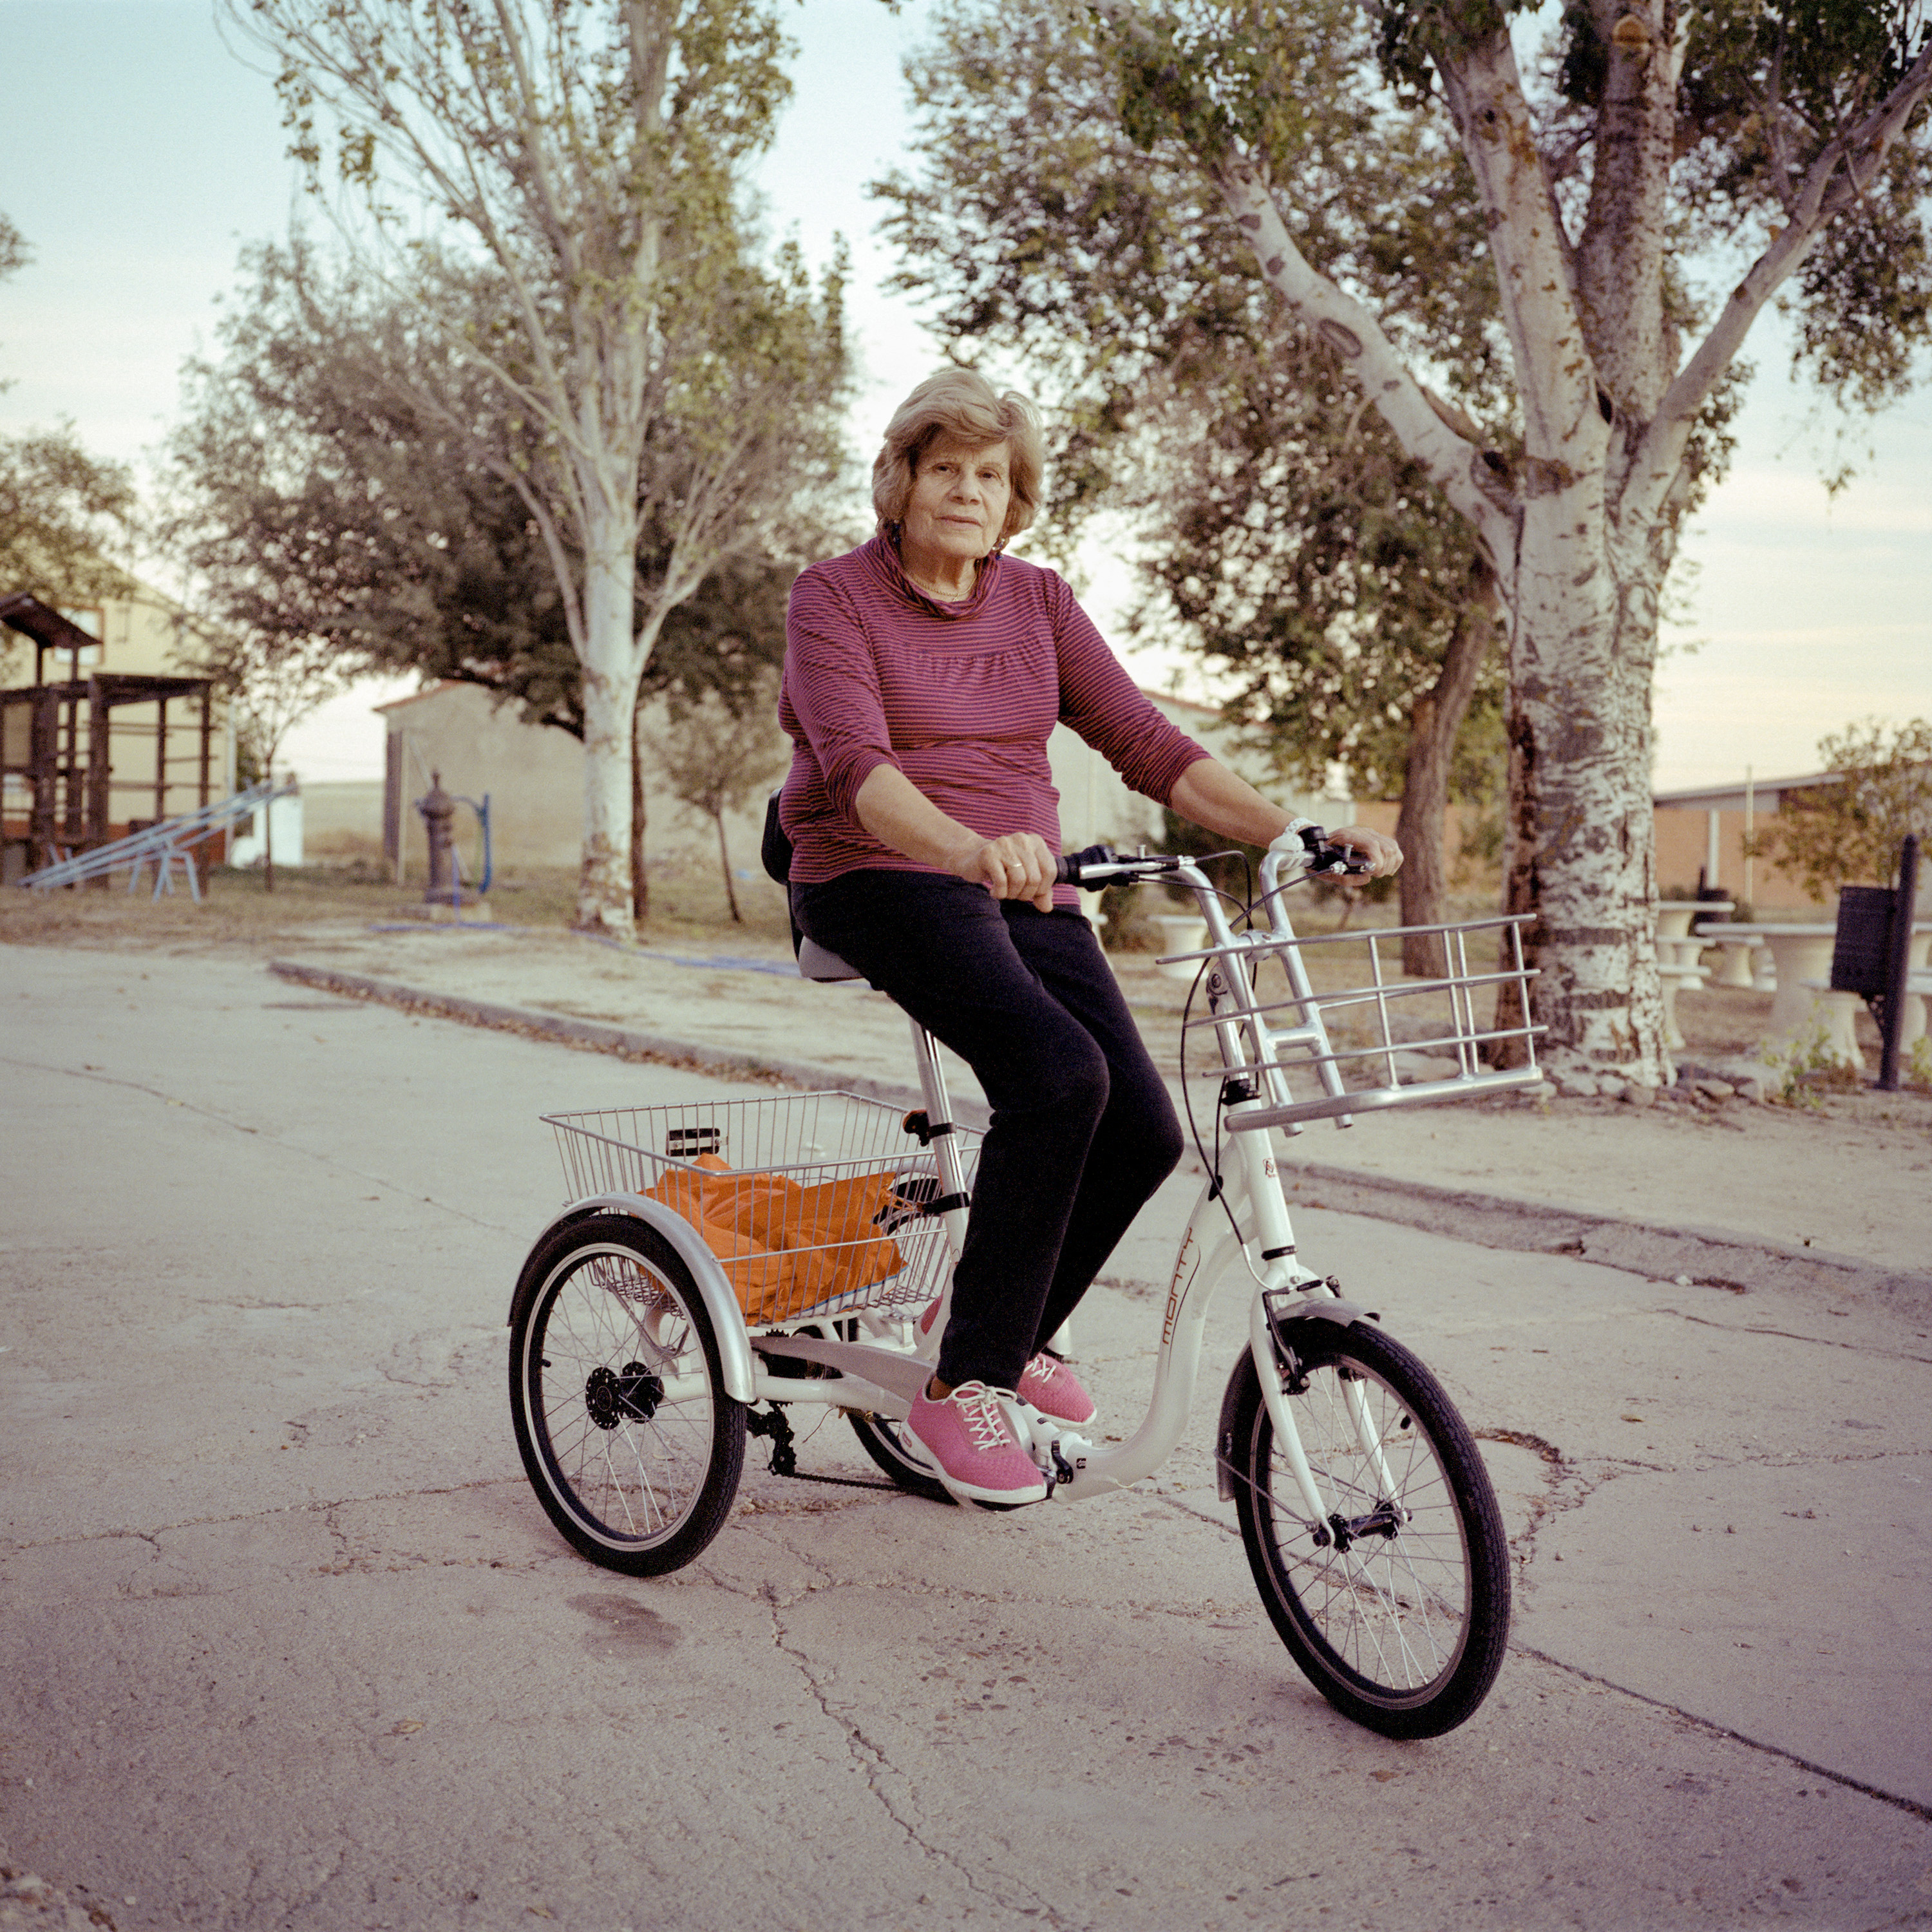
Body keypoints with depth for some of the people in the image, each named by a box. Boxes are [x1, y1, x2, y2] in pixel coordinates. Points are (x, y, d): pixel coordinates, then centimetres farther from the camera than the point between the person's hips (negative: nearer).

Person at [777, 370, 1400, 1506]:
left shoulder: (1038, 602, 11)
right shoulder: (834, 598, -5)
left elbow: (1145, 741, 2)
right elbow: (856, 765, -22)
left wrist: (1293, 833, -12)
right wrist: (976, 849, -42)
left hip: (1025, 896, 5)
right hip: (880, 882, -5)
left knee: (1143, 1129, -13)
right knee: (1058, 1074, -30)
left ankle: (1010, 1328, 15)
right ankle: (963, 1386, -17)